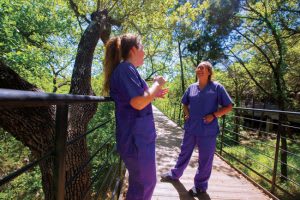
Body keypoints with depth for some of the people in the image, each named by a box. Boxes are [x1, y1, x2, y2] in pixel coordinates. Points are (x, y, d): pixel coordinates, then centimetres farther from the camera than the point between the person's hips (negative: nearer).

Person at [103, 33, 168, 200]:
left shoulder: (125, 69, 16)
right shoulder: (126, 68, -16)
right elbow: (138, 103, -26)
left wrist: (154, 95, 15)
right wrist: (157, 84, -12)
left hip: (138, 136, 10)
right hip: (136, 138, -10)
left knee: (140, 182, 25)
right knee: (144, 184, 9)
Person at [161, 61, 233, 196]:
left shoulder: (217, 87, -6)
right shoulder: (191, 87, 6)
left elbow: (229, 106, -3)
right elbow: (185, 103, 20)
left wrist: (213, 115, -15)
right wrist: (187, 114, 2)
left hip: (207, 130, -3)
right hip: (190, 128, 4)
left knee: (205, 159, 12)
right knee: (184, 153, 20)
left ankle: (200, 185, 34)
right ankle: (175, 174, 41)